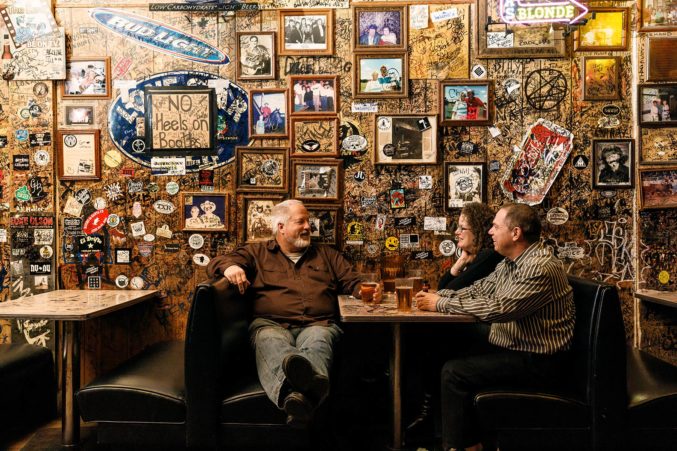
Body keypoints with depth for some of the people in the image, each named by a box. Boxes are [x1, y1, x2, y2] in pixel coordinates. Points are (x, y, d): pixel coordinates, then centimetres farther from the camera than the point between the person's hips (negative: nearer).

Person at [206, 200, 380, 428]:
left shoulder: (327, 254, 31)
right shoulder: (257, 252, 24)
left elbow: (353, 282, 25)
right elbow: (216, 263, 15)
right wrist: (230, 265, -11)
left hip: (318, 324, 2)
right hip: (271, 324, -1)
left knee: (317, 342, -37)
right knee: (271, 344, -39)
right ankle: (295, 395, -70)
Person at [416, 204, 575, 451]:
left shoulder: (541, 268, -23)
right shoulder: (510, 262, 8)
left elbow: (497, 308, -29)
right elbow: (479, 289, 12)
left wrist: (441, 304, -22)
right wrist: (438, 295, -5)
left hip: (537, 359, -9)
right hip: (509, 347, 9)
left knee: (455, 372, -17)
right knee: (451, 353, 2)